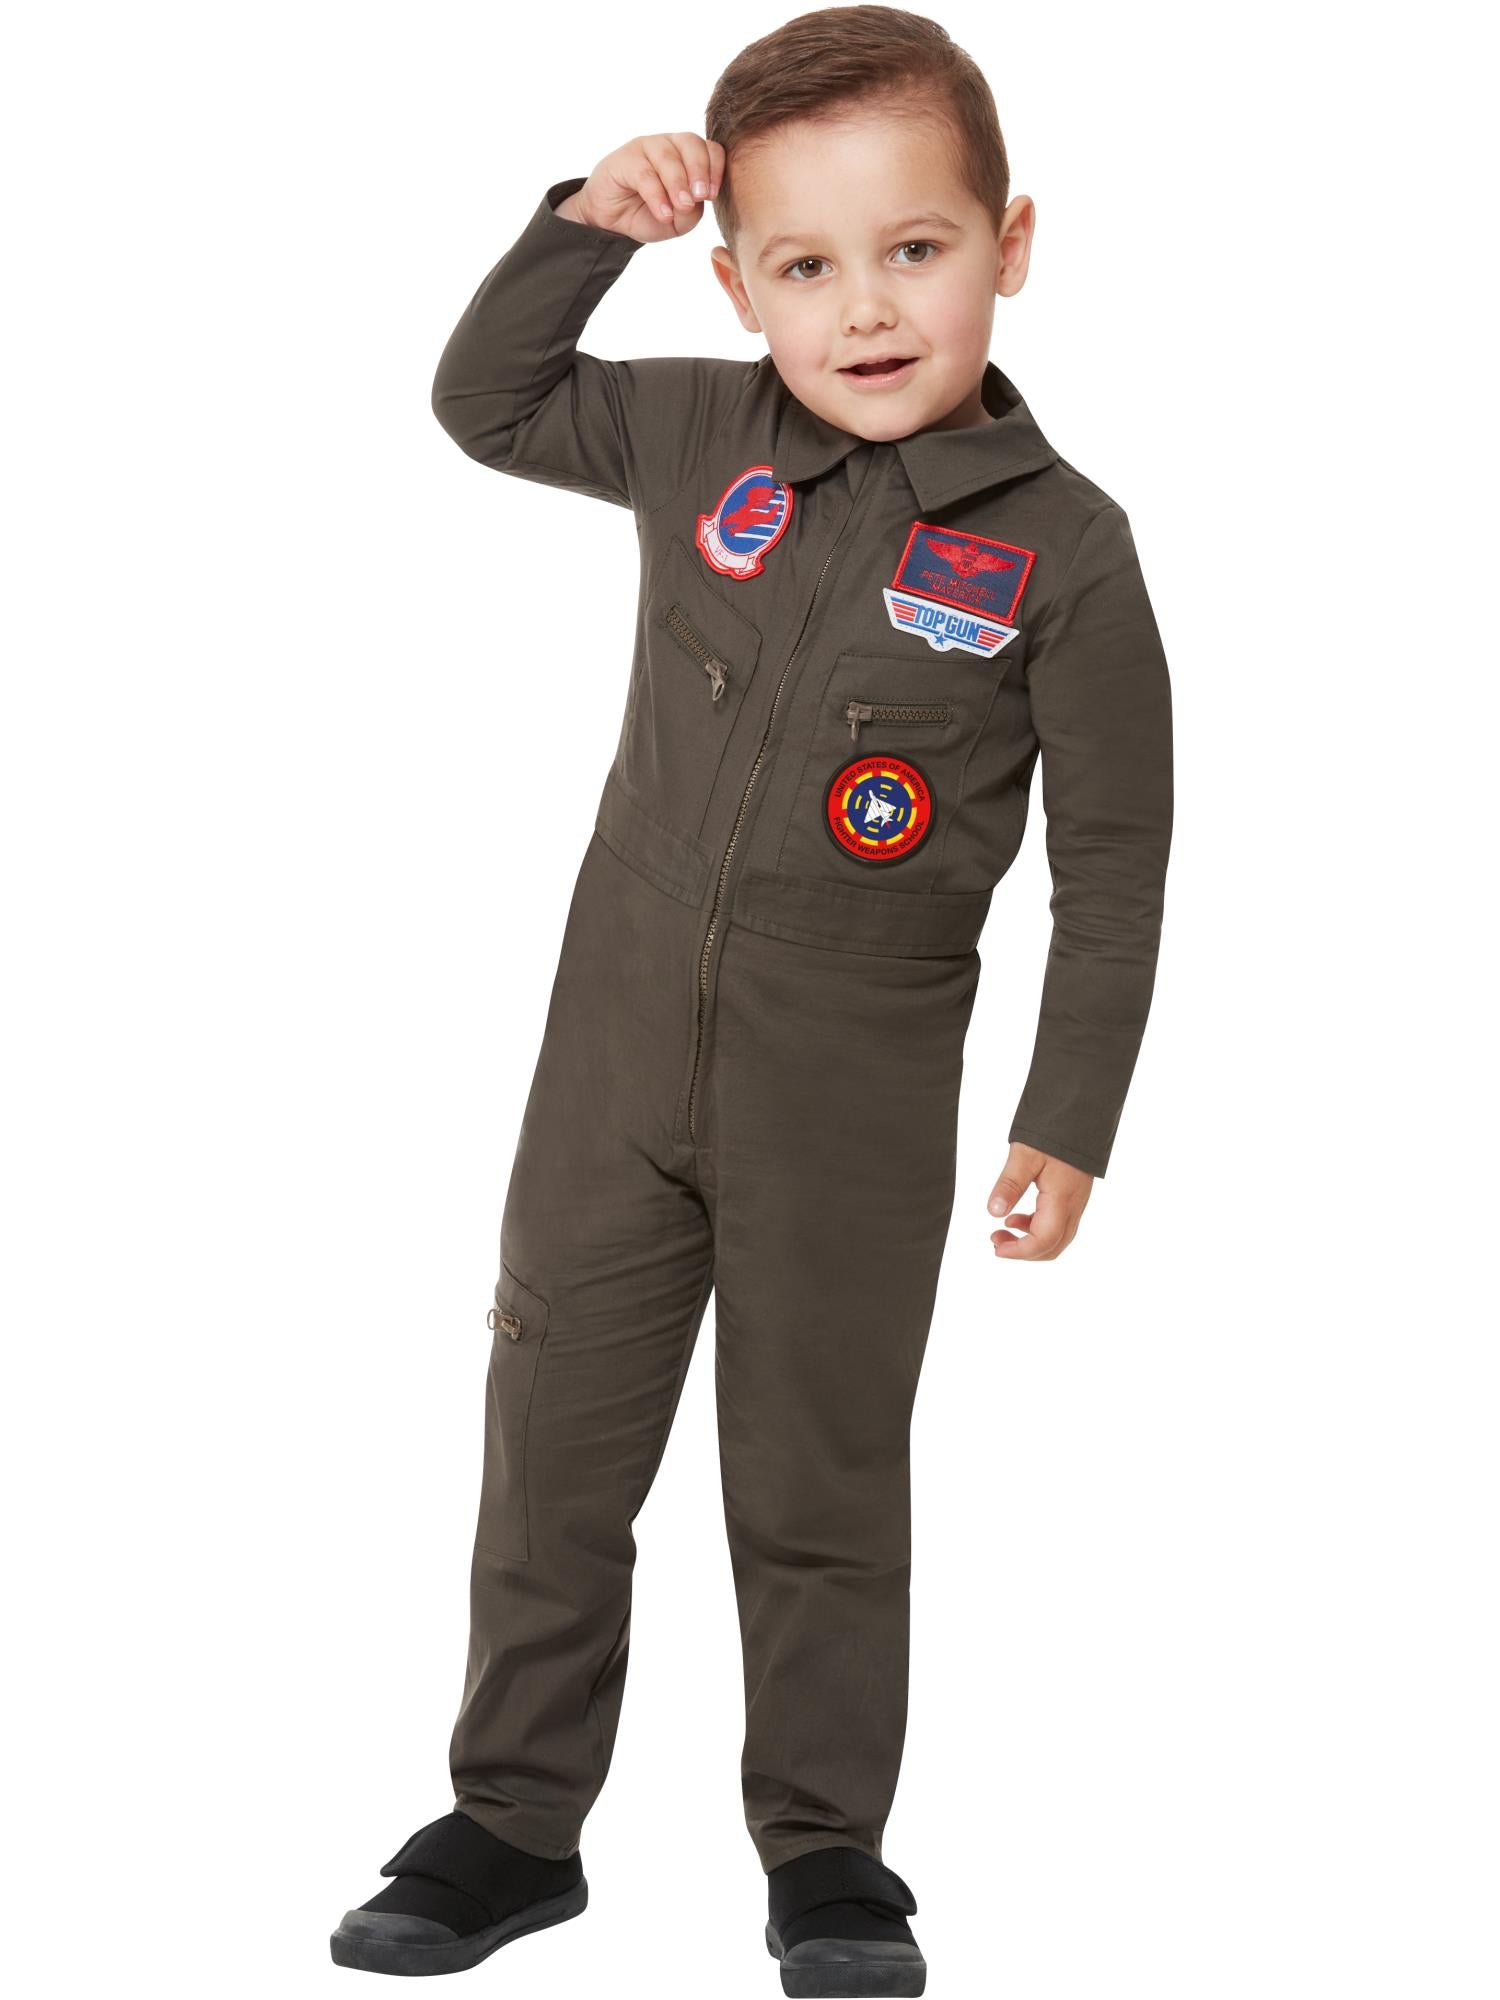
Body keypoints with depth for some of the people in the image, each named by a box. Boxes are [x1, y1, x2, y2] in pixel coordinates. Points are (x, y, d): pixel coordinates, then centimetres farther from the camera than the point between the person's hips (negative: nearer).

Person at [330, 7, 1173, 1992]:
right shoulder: (697, 438, -3)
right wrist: (586, 228, -4)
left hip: (855, 1110, -3)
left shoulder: (1060, 548, -12)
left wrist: (1068, 1122, -5)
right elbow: (482, 401, 12)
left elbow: (1114, 861, -6)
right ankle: (516, 1823, 28)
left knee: (820, 1488, 11)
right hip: (617, 1059, 3)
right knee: (553, 1444, 12)